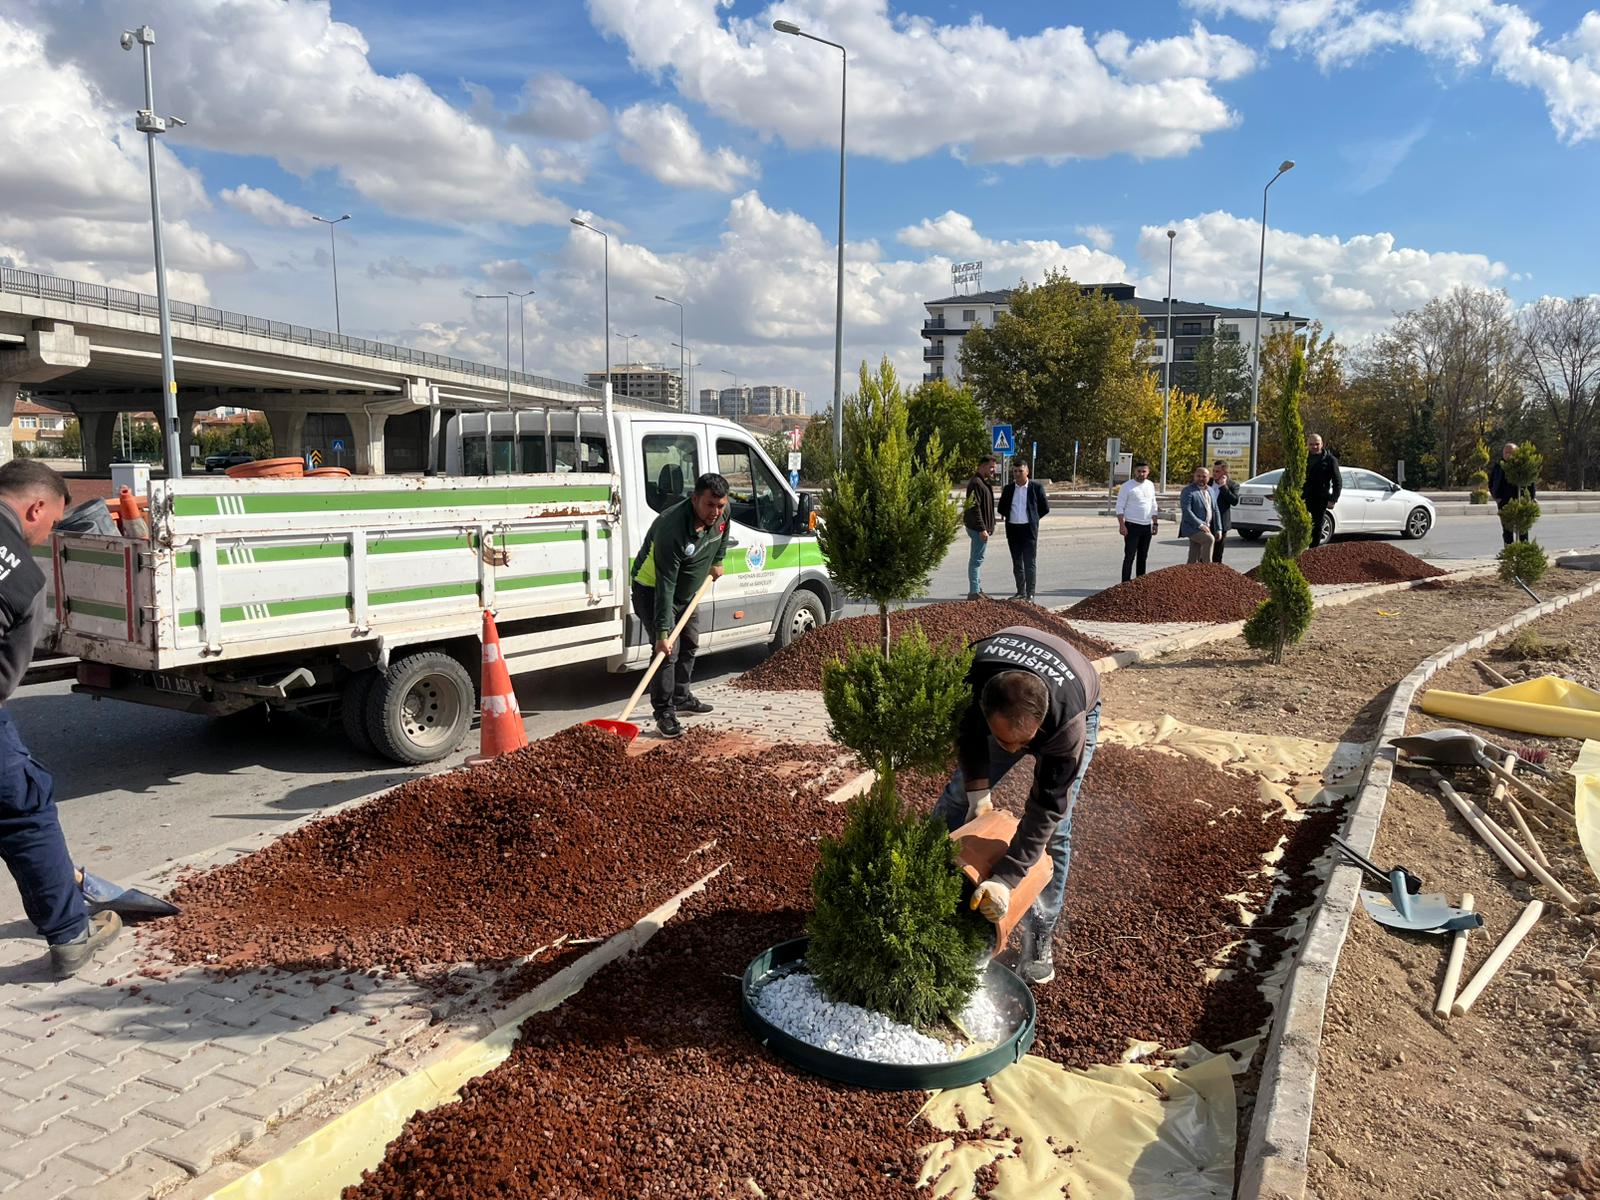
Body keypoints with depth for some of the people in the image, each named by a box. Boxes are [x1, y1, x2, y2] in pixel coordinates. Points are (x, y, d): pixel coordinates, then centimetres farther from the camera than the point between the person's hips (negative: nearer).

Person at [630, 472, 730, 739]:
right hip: (653, 591, -8)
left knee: (690, 645, 19)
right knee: (668, 651, -16)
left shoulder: (722, 514, -16)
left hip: (688, 591, 8)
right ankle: (665, 713, -7)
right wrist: (662, 632, -40)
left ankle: (681, 697, 37)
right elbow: (665, 586, -39)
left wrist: (716, 562, 17)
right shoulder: (672, 529, -38)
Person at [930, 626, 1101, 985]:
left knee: (1053, 829, -12)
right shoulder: (971, 676, -41)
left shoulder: (1068, 720, -47)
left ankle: (1039, 940, 3)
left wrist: (1006, 878, -41)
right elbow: (967, 729, -15)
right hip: (1000, 708, 3)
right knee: (957, 798, 3)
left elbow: (1047, 807, -38)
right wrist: (978, 788, -21)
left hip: (1074, 710, -3)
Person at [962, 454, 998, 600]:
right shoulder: (976, 483, -17)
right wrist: (982, 529, -24)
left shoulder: (984, 482, 17)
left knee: (978, 559, 16)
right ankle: (974, 592, -5)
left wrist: (987, 527, 20)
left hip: (982, 527, 11)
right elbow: (974, 508, -22)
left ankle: (978, 590, 24)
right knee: (977, 559, -8)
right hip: (977, 528, -11)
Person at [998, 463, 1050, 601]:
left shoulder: (1036, 487, -1)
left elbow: (1045, 508, 5)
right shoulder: (1008, 489, 8)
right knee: (1017, 562, 10)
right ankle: (1020, 592, 18)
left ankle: (1030, 594, -2)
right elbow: (1001, 508, 15)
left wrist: (1032, 518, 4)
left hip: (1029, 529, -4)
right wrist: (1012, 516, 6)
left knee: (1030, 563, -4)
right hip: (1012, 529, 4)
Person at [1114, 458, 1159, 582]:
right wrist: (1122, 525, -17)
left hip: (1147, 526, 6)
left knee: (1143, 556, 12)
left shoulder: (1150, 485, 11)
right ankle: (1125, 583, -9)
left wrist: (1155, 523, 14)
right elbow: (1120, 507, -9)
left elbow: (1153, 506, 18)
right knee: (1130, 556, -8)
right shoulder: (1127, 486, -7)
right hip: (1132, 525, -6)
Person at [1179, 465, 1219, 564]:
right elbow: (1186, 511, -18)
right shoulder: (1188, 491, -8)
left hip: (1205, 529, 7)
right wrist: (1200, 524, -23)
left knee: (1193, 559, 7)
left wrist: (1218, 529, 12)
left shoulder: (1210, 490, 16)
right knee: (1210, 539, -30)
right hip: (1192, 528, -7)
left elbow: (1215, 510, 18)